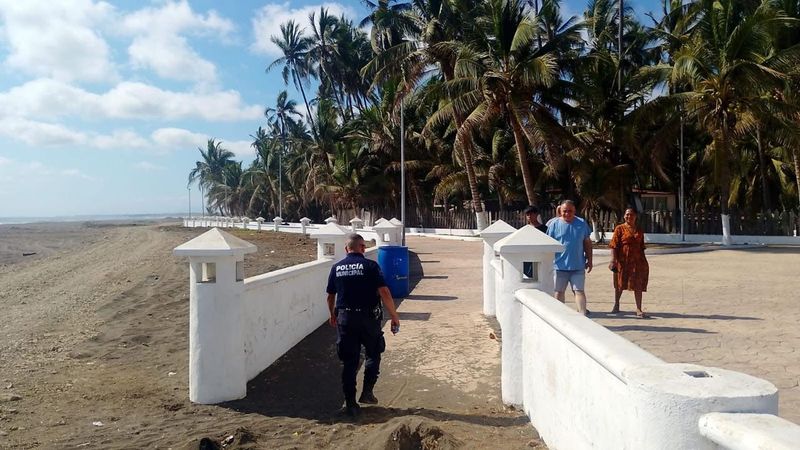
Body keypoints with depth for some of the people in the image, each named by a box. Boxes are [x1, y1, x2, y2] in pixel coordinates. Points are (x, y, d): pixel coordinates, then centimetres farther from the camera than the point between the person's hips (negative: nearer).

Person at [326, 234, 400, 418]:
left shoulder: (336, 268, 4)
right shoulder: (370, 266, -7)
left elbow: (331, 296, 12)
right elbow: (384, 292, -15)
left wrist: (333, 315, 28)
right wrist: (394, 316, -7)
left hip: (345, 319, 3)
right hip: (368, 318, -3)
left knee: (349, 362, 9)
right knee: (373, 355, 20)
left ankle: (350, 404, 13)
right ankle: (367, 392, 16)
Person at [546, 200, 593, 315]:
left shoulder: (582, 223, 4)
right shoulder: (554, 225, -1)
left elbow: (587, 243, 10)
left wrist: (589, 260, 8)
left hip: (578, 265, 1)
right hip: (559, 265, 0)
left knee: (579, 290, 0)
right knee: (559, 292, 8)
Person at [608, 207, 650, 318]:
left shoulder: (639, 230, 8)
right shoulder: (620, 229, -4)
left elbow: (641, 247, 14)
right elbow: (614, 246, -9)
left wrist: (643, 261, 12)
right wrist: (613, 260, -17)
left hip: (637, 261, 3)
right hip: (623, 261, -3)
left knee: (638, 285, 0)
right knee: (620, 284, 12)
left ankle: (639, 310, 4)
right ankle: (616, 305, 30)